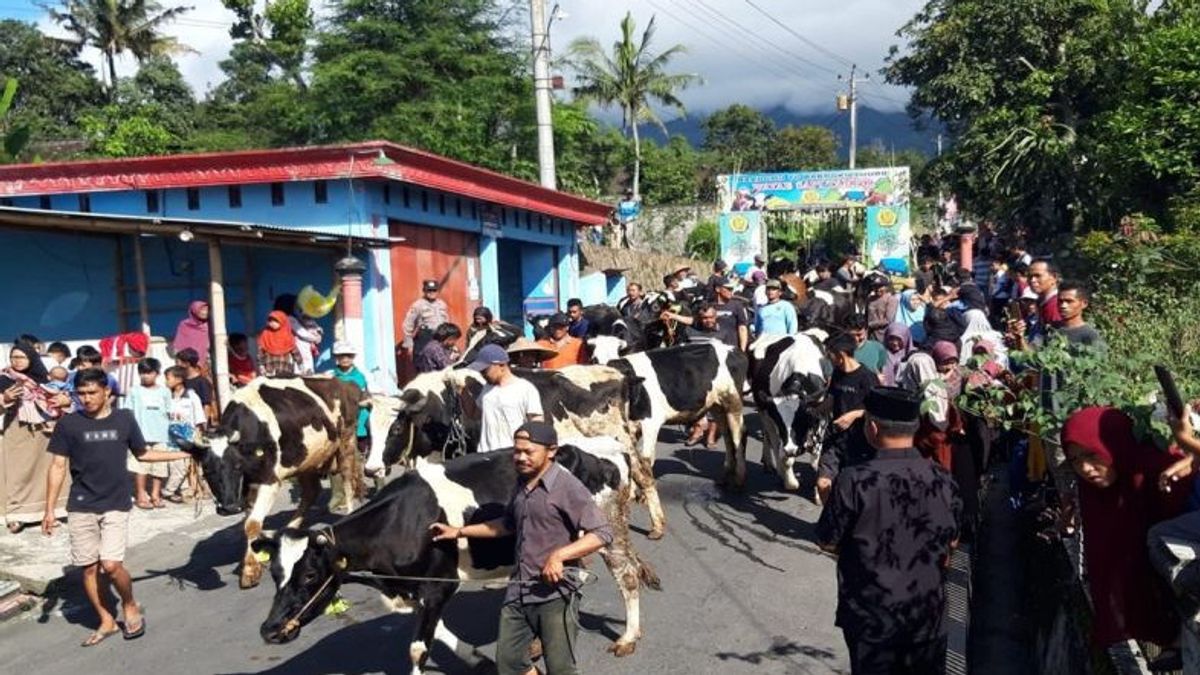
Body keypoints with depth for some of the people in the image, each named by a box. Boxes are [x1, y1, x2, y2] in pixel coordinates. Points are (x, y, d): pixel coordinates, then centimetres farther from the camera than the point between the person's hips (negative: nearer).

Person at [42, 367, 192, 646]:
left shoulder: (124, 419, 1)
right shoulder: (68, 424, -2)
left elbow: (142, 453, 15)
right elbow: (58, 467, 1)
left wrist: (182, 454, 12)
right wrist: (50, 509, -4)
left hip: (116, 505, -1)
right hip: (80, 507, 1)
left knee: (111, 565, -11)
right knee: (89, 568, 5)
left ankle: (131, 606, 16)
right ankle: (106, 621, 22)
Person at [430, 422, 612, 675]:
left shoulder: (568, 487, -16)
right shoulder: (521, 485, 8)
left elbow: (602, 534, -20)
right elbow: (508, 524, 25)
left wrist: (559, 555, -30)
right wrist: (459, 531, 24)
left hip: (556, 591, -7)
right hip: (518, 590, 8)